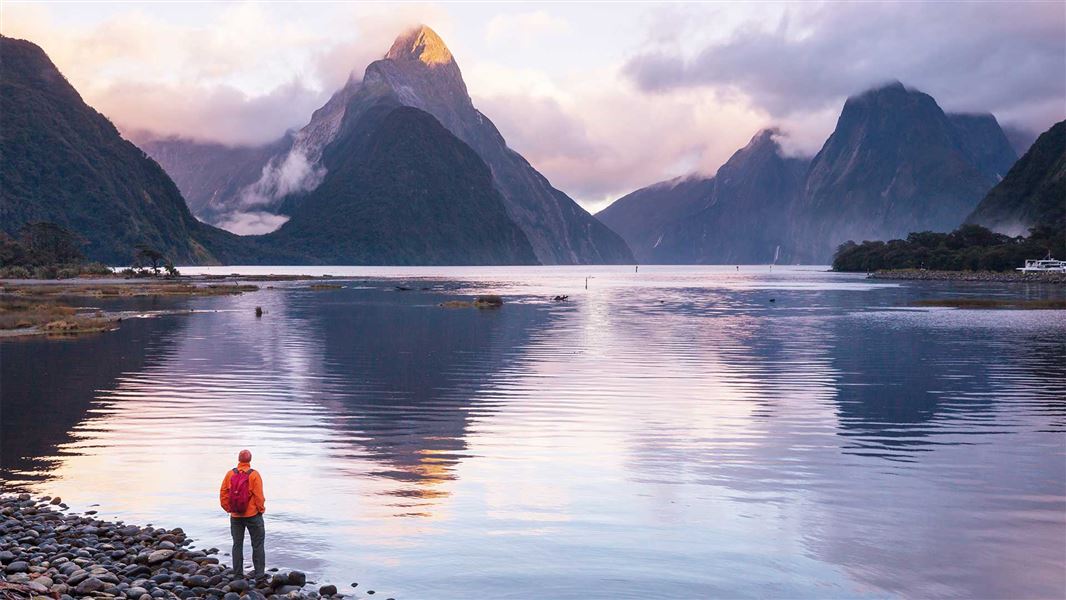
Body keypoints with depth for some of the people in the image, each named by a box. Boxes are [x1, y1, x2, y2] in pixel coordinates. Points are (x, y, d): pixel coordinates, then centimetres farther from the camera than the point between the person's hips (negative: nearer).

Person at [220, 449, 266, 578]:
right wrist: (261, 509, 1)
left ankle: (238, 574, 15)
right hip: (253, 515, -3)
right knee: (258, 544, 6)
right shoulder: (254, 474, -13)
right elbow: (259, 495, -14)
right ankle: (259, 573, 5)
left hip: (235, 516, 3)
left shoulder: (230, 474, -3)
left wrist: (228, 508, 10)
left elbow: (223, 493, -1)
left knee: (237, 544, 13)